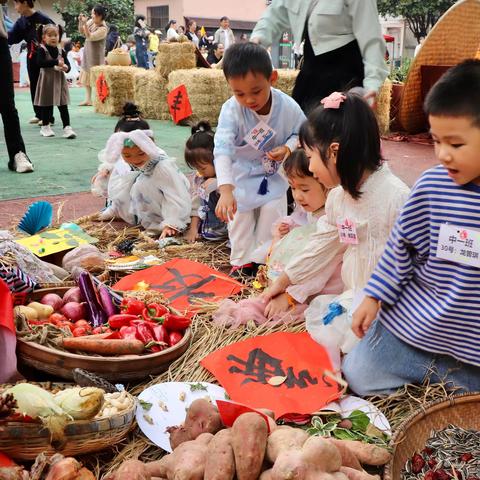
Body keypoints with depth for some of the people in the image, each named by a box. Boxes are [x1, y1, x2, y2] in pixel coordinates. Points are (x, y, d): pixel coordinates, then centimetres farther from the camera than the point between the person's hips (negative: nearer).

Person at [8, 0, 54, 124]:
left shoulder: (43, 19, -18)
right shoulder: (21, 22, 2)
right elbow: (11, 37, -5)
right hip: (32, 58, 6)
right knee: (34, 86, 10)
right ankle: (39, 114, 21)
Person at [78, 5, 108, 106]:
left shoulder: (103, 29, -22)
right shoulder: (91, 21, -1)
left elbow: (89, 37, -27)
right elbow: (81, 32, 8)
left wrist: (85, 23, -32)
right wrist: (80, 22, -9)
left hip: (96, 55, -8)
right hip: (87, 53, 8)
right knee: (86, 77, 13)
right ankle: (88, 99, 21)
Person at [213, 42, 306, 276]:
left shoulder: (288, 107, -24)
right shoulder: (231, 110, -31)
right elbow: (223, 149, -39)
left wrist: (287, 148, -27)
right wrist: (226, 190, -50)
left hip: (274, 172, 1)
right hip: (241, 173, -1)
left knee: (273, 211, 0)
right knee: (239, 217, 6)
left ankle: (264, 258, 21)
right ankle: (242, 260, 26)